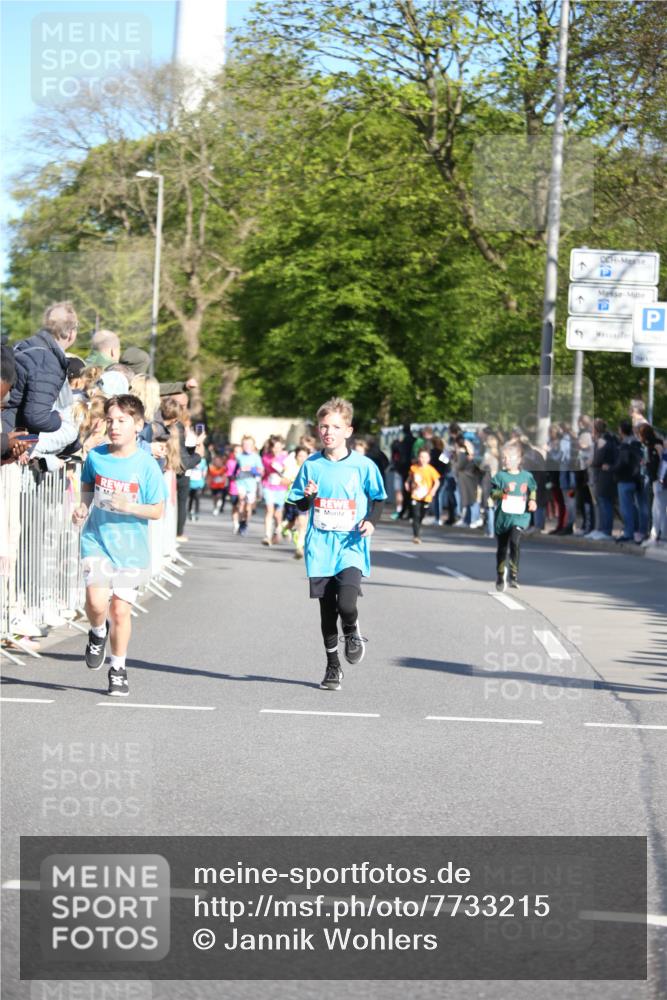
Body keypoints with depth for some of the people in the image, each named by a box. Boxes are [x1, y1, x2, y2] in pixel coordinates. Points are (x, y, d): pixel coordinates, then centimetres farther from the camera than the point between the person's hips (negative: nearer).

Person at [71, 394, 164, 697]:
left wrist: (129, 507, -20)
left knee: (121, 609, 3)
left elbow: (158, 511, -5)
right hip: (97, 541, 1)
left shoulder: (147, 465, -8)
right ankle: (98, 633, 16)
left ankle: (118, 669, 22)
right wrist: (83, 506, 0)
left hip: (131, 548, -1)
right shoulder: (95, 456, -1)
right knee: (97, 601, -19)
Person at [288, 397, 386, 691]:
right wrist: (308, 497, -11)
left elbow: (378, 499, 9)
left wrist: (371, 520, -9)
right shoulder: (311, 465, 4)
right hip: (320, 547, 2)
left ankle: (352, 634, 16)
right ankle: (332, 666, 21)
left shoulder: (363, 466, -2)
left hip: (351, 546, -2)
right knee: (326, 610, 5)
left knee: (346, 604, -20)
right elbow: (300, 504, 12)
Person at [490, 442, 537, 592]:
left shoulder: (527, 476, 4)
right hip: (503, 516, 1)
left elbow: (533, 490, 21)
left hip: (520, 516, -1)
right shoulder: (500, 476, 0)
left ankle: (514, 575, -18)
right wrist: (505, 491, -22)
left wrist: (532, 501, 3)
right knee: (502, 548, 12)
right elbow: (493, 494, -6)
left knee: (515, 541, -25)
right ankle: (500, 577, 30)